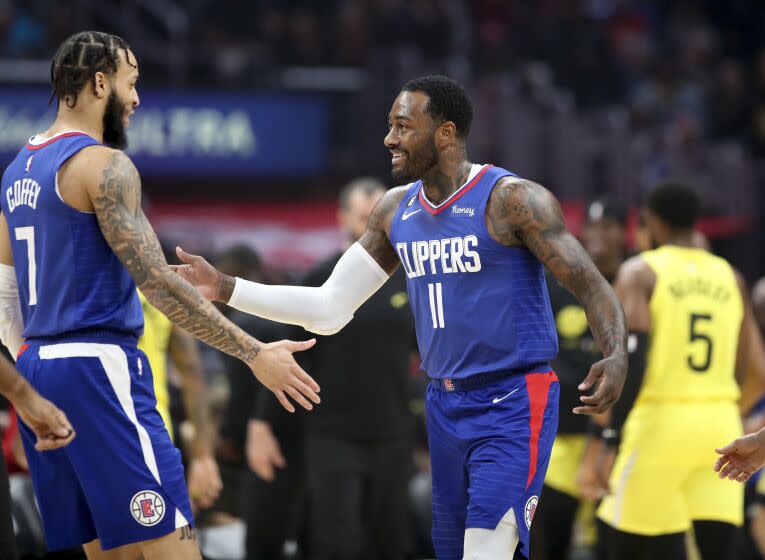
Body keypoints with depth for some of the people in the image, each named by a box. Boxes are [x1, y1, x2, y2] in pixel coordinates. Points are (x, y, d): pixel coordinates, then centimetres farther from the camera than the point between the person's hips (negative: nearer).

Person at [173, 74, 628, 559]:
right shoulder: (397, 211, 8)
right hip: (445, 405, 7)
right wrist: (224, 289, 5)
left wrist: (617, 356, -34)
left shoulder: (511, 199, -12)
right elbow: (329, 309, 12)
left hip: (513, 407, -7)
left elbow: (593, 287, -15)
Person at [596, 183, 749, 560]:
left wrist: (613, 439, -15)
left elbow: (633, 360, -14)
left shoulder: (639, 272, -2)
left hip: (659, 421, -4)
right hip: (720, 423, 4)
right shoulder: (729, 278, 13)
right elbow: (740, 369, 16)